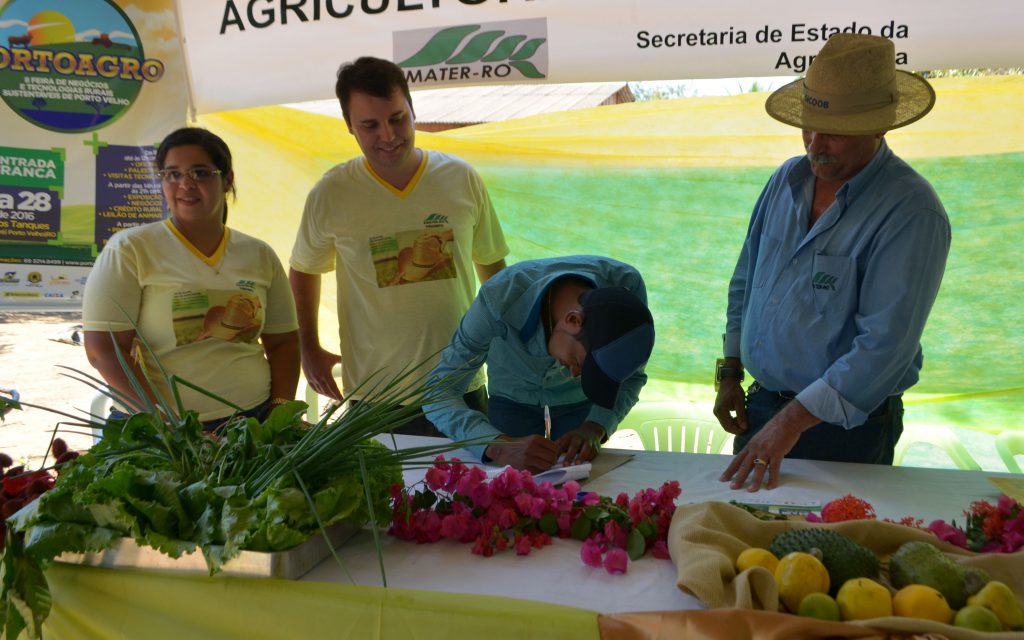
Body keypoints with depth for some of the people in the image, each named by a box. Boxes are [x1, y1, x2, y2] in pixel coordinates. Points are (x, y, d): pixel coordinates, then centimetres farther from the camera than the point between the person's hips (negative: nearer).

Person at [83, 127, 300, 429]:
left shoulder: (261, 256, 7)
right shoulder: (129, 249, -4)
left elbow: (283, 342, 11)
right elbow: (103, 349, -10)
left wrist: (282, 409, -4)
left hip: (254, 419, 3)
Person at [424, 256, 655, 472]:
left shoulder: (627, 285, -33)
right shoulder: (501, 297, -40)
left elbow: (632, 377, -18)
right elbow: (438, 393, -36)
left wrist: (594, 429, -36)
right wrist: (499, 447, -53)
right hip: (514, 397, -1)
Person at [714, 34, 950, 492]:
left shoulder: (912, 212, -19)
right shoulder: (786, 179, 2)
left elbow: (885, 347, -25)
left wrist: (793, 421, -26)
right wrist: (730, 375, 9)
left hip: (844, 428, -6)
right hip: (759, 405, 6)